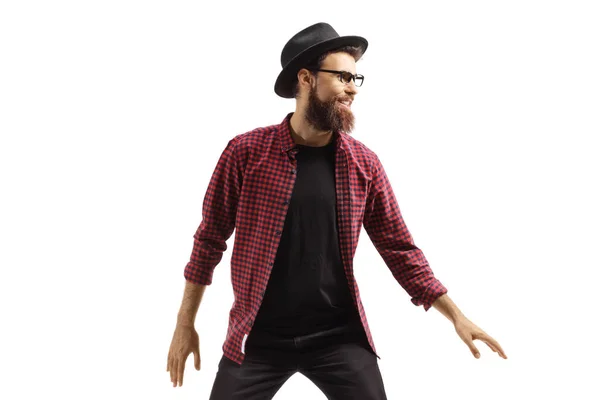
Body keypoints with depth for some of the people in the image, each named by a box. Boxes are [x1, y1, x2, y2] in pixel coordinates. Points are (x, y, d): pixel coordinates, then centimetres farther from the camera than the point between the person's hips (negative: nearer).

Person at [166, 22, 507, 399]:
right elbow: (210, 239, 1)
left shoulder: (365, 164, -1)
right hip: (258, 339, -1)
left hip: (340, 338, 2)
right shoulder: (246, 152, -6)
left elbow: (400, 248, 5)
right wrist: (186, 324, 4)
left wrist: (456, 316, 2)